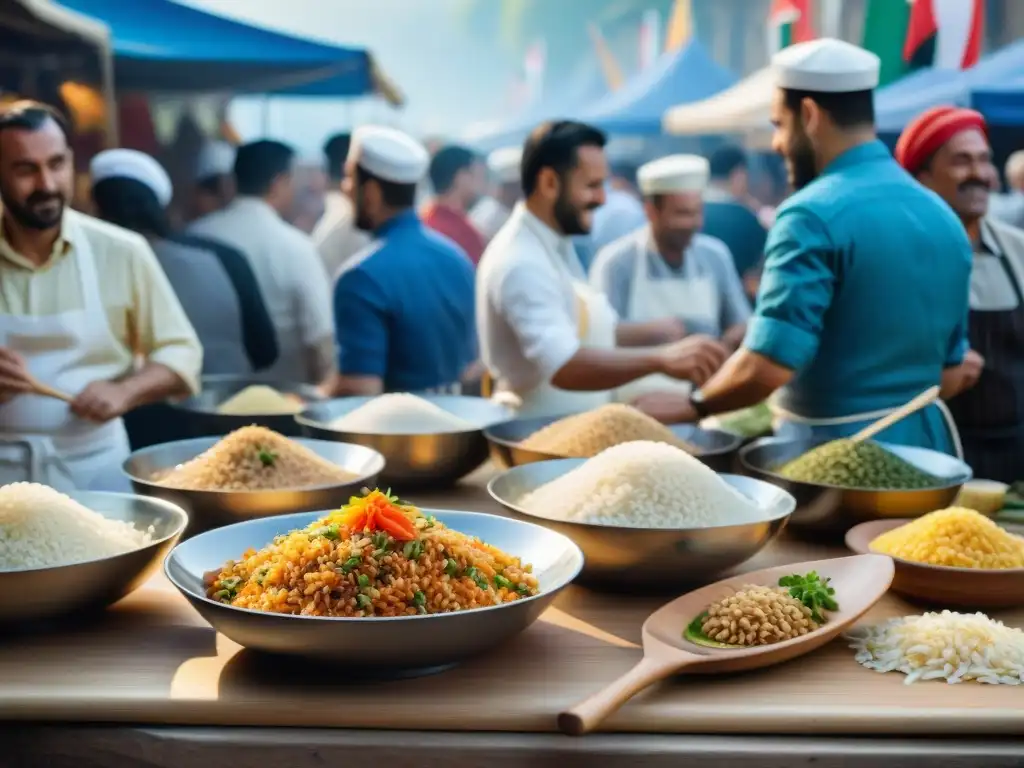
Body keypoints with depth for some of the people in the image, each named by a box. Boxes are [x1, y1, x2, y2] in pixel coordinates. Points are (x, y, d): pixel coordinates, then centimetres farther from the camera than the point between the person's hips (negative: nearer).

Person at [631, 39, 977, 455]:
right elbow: (950, 376, 12)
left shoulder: (813, 215, -17)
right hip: (927, 438, 8)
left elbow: (766, 367, -23)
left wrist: (692, 406, -7)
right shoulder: (944, 216, 7)